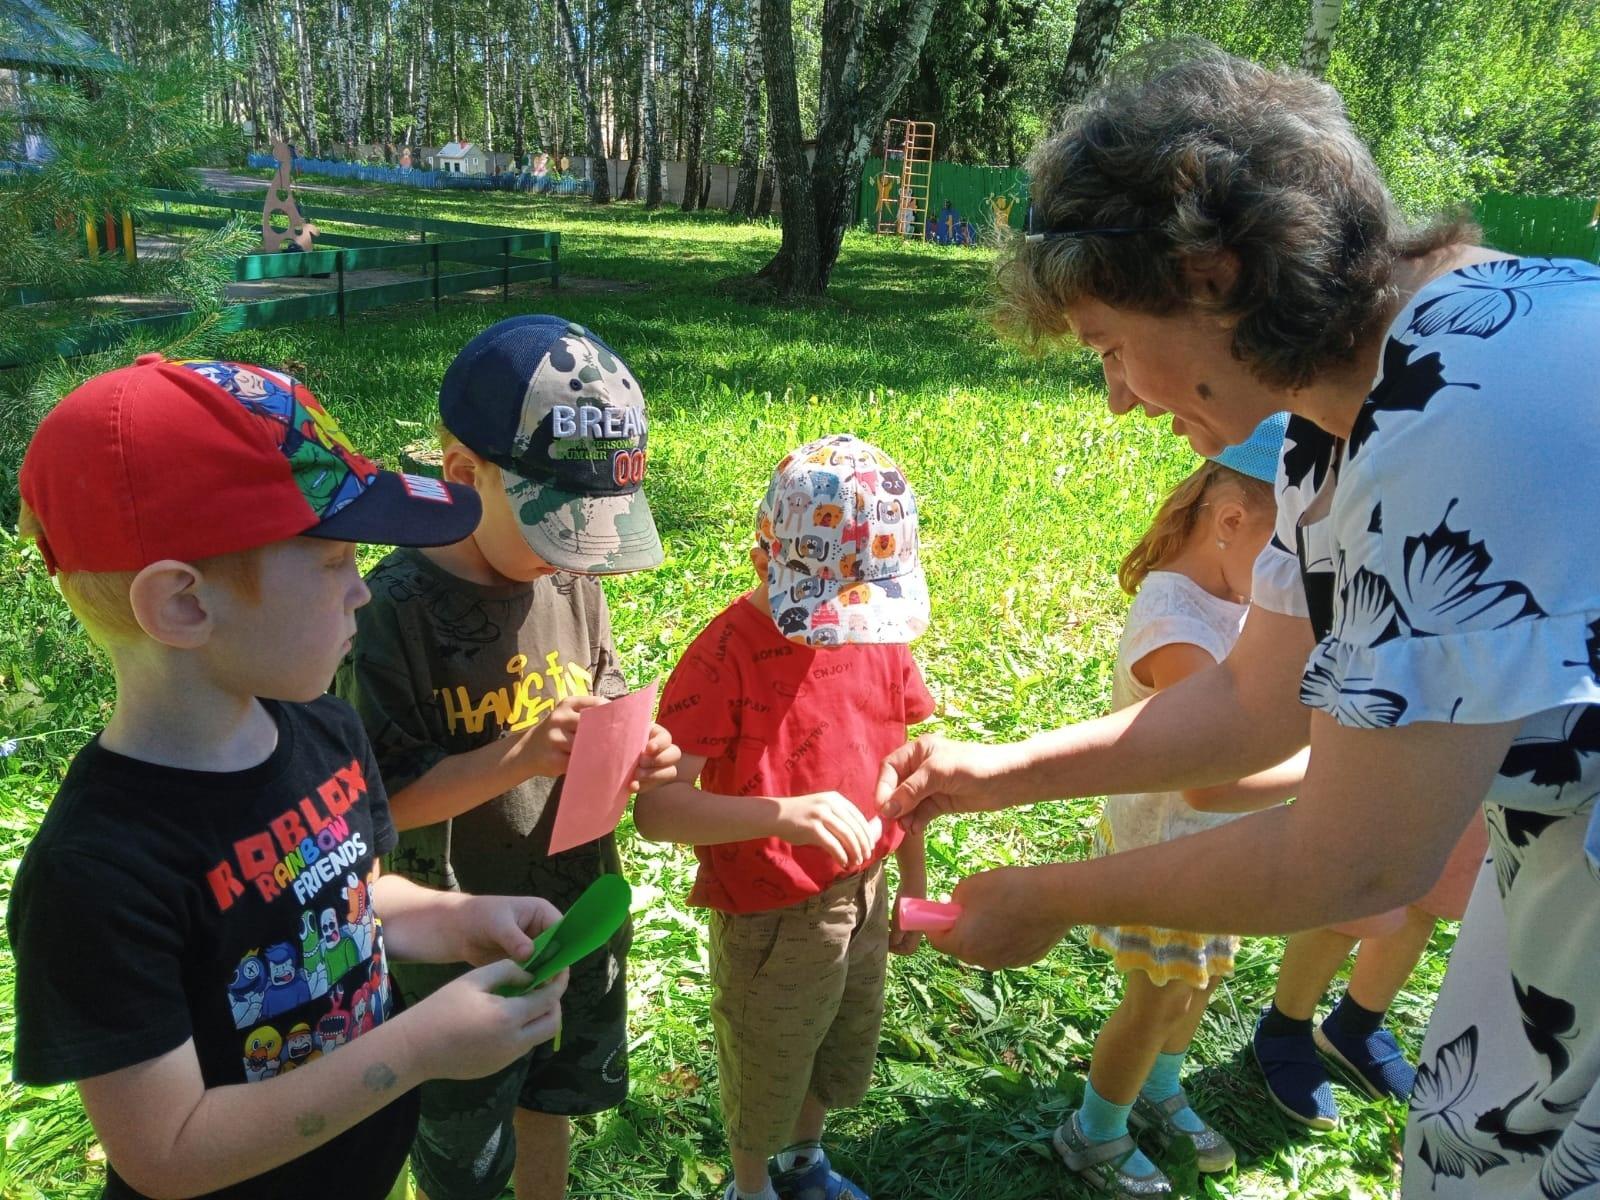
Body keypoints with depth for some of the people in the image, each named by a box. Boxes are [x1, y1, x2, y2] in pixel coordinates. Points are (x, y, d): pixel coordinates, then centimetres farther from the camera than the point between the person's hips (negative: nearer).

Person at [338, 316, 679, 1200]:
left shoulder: (574, 582, -7)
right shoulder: (397, 612, -24)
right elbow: (380, 798, -21)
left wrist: (634, 747, -16)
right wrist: (519, 759, -34)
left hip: (581, 911, 6)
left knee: (554, 1093, 30)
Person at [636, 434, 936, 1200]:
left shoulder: (879, 634, -7)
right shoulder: (727, 654, -26)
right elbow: (654, 808, -33)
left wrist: (913, 879, 12)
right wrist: (783, 813, -47)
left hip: (861, 898, 6)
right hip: (770, 920, -6)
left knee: (846, 1057, 28)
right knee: (766, 1078, 20)